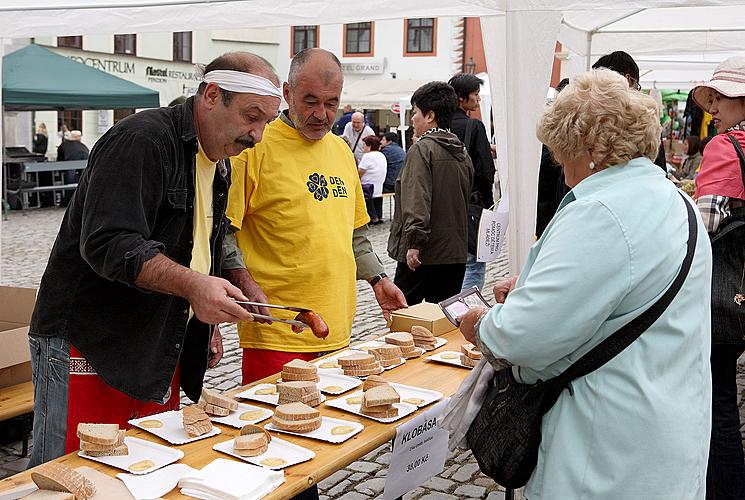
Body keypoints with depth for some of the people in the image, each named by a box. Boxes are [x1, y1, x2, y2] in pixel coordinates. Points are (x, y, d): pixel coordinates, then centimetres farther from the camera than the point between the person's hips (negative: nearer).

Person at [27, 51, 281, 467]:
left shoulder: (220, 164, 13)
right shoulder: (142, 140, -17)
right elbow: (106, 244, -26)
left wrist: (209, 323, 17)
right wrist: (193, 285, -35)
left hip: (160, 353, 9)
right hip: (89, 348, -8)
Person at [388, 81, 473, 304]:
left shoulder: (421, 149, -10)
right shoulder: (462, 153, 13)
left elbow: (417, 200, -20)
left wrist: (415, 242, -23)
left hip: (422, 253, -7)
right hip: (456, 253, 8)